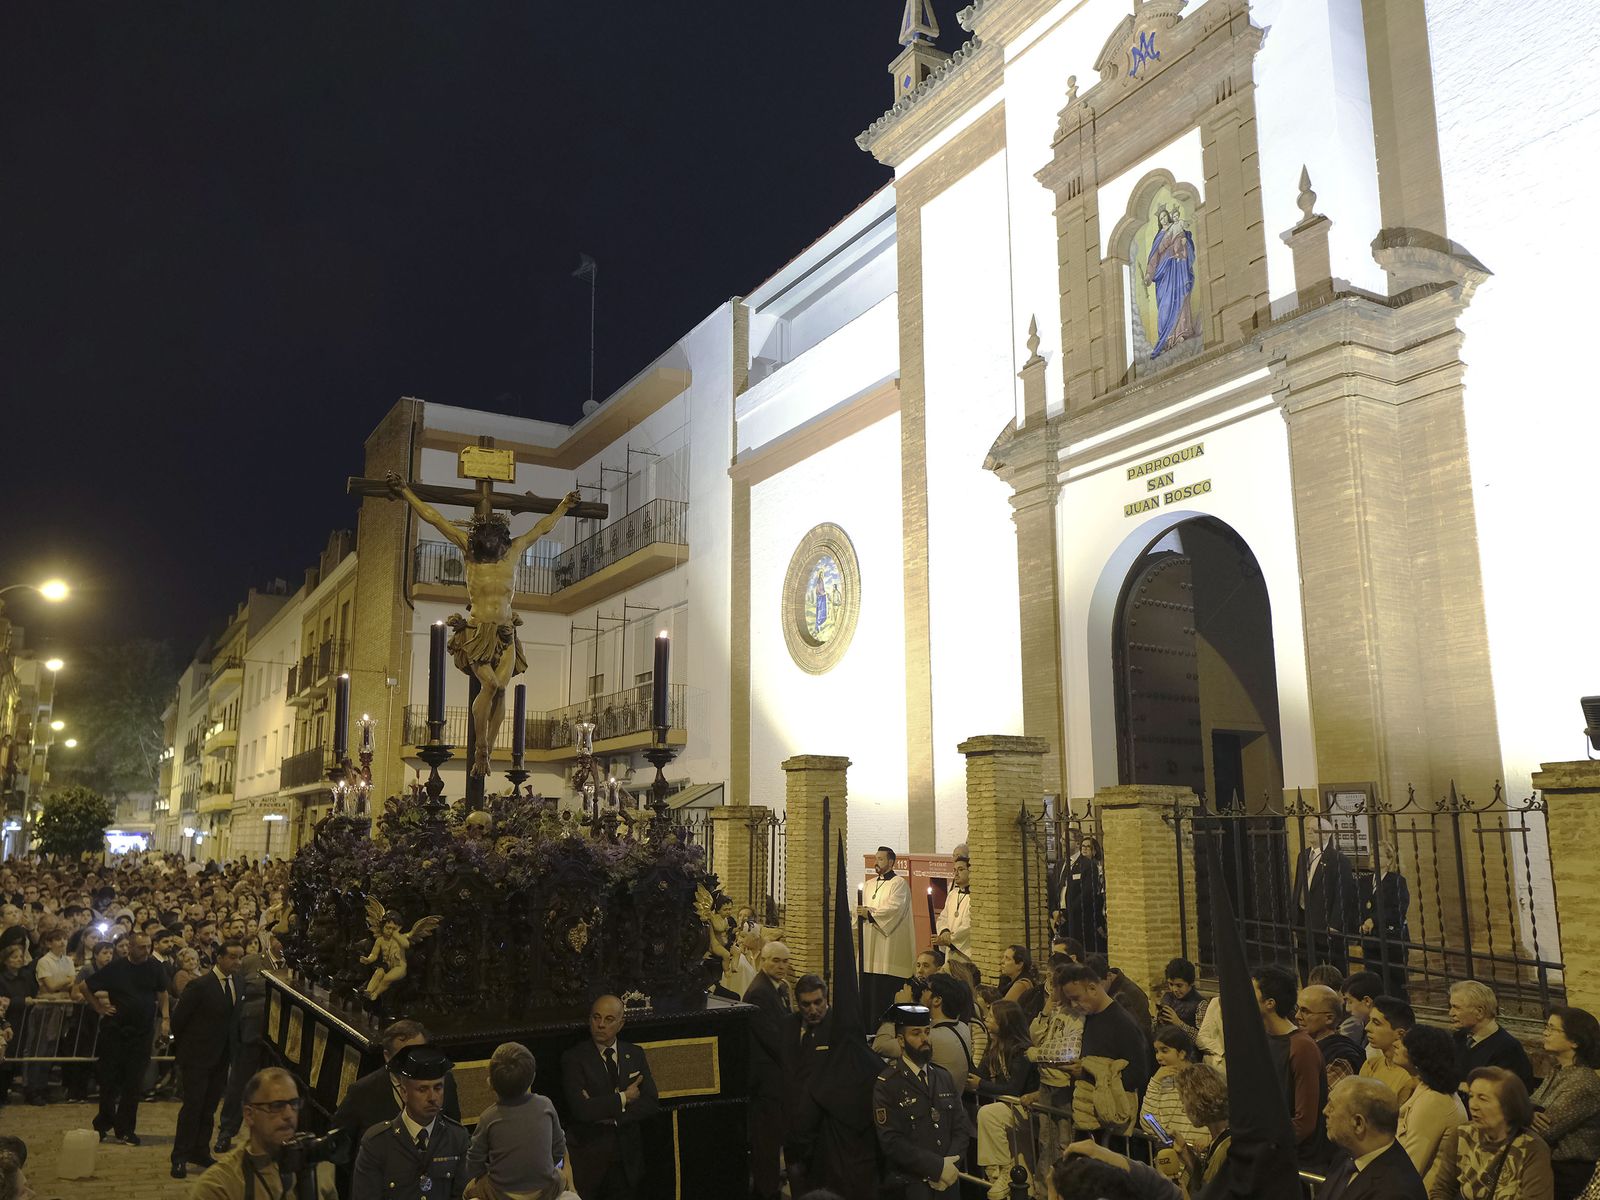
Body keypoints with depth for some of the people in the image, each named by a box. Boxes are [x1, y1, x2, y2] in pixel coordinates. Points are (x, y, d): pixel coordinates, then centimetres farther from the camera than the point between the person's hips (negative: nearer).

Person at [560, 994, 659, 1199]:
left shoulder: (635, 1054, 4)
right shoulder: (574, 1058, -9)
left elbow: (650, 1102, -3)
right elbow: (580, 1109, -20)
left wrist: (609, 1113, -16)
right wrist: (622, 1098, -15)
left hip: (627, 1157, 3)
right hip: (588, 1156, -3)